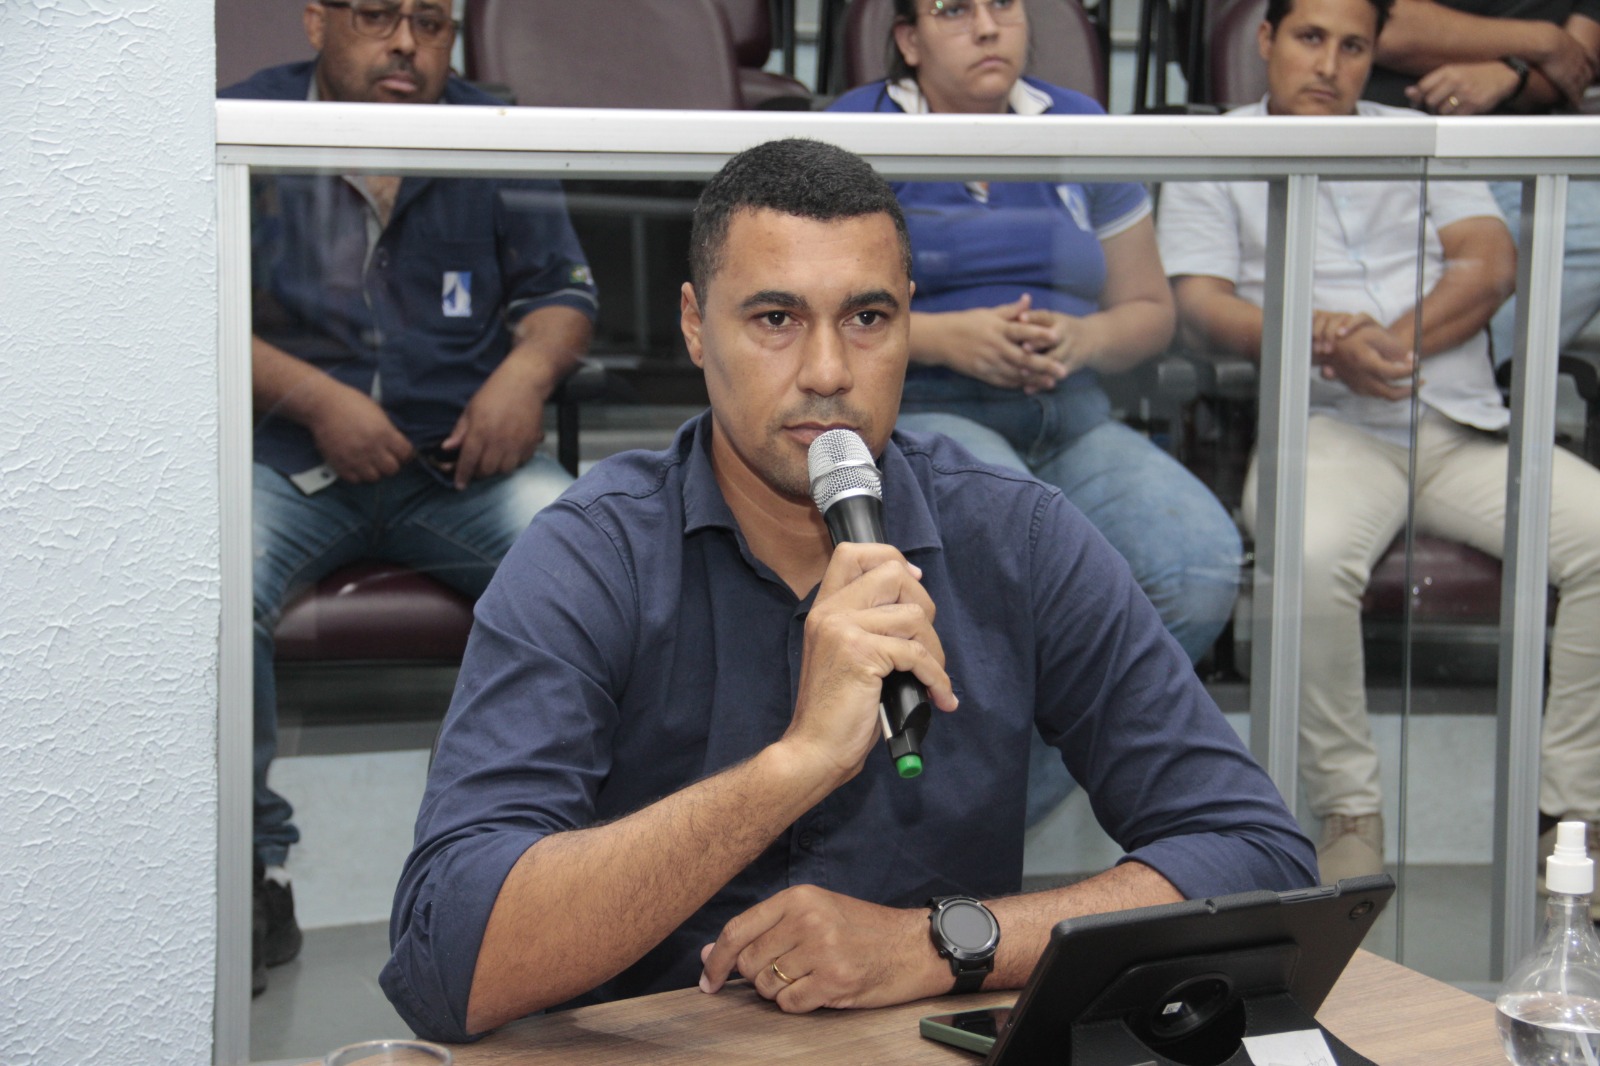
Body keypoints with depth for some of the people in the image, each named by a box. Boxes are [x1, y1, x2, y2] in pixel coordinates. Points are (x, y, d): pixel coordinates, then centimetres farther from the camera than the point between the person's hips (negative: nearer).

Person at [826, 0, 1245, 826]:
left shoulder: (1079, 129, 17)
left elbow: (1150, 312, 19)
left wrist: (1080, 339, -5)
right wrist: (946, 337, -15)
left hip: (1069, 420, 4)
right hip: (916, 413, -4)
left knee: (1202, 569, -25)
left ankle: (1008, 804, -12)